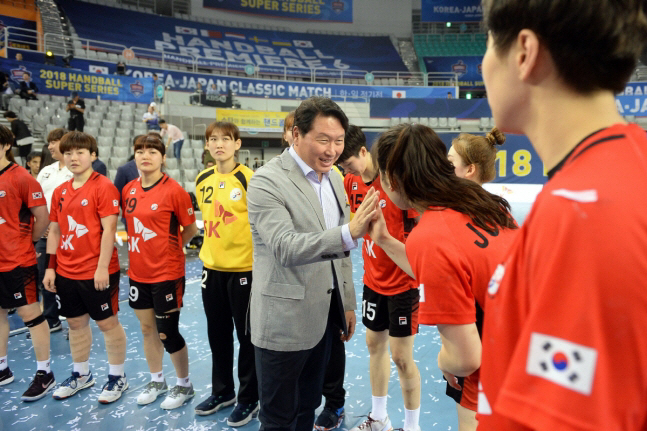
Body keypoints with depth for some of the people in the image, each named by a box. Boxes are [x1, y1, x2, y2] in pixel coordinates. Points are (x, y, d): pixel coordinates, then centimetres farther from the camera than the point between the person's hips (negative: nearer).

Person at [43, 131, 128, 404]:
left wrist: (102, 268, -19)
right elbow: (54, 231, 14)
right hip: (66, 272, 7)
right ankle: (81, 375, 34)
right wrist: (50, 267, 9)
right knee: (76, 322, 16)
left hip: (97, 271, -6)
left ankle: (117, 378, 20)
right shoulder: (61, 191, 10)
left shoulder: (103, 187, -11)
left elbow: (109, 229, -16)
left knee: (107, 322, 5)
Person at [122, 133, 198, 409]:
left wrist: (169, 249, -1)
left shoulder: (173, 190, -14)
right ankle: (156, 380, 37)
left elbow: (191, 229, -6)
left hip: (167, 274, -6)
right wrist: (143, 249, 6)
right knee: (147, 328, 17)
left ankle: (184, 385, 24)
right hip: (138, 272, 6)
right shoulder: (129, 189, 4)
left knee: (168, 333, 2)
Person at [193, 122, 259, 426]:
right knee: (217, 333, 17)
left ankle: (249, 398, 24)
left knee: (246, 334, 7)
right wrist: (212, 246, 15)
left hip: (243, 267, -6)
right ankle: (222, 391, 36)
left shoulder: (248, 178, -12)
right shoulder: (202, 180, 6)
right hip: (212, 266, 6)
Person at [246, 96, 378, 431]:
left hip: (325, 314, 7)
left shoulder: (333, 178, 8)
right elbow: (286, 249, -28)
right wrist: (350, 232, -40)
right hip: (285, 320, -7)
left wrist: (347, 303, 14)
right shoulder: (267, 182, -16)